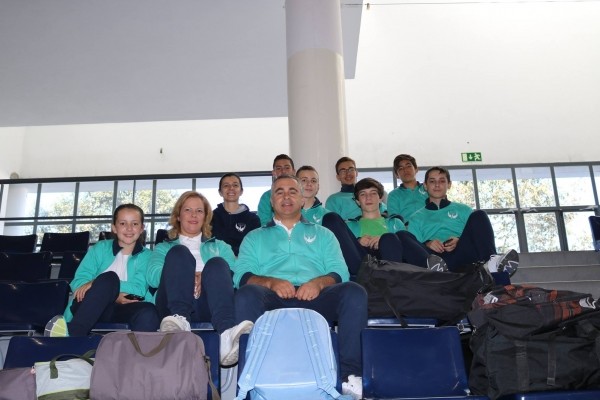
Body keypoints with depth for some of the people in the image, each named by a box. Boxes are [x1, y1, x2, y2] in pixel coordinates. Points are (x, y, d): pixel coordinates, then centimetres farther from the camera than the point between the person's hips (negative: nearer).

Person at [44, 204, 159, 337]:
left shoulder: (147, 256, 13)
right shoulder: (100, 248, 15)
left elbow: (139, 289, -5)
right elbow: (78, 282, 1)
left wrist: (96, 284, -15)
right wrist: (109, 292, -18)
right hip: (93, 308, 0)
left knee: (148, 312, -36)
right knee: (109, 277, -33)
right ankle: (74, 333, -42)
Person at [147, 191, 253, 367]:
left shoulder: (220, 246, 31)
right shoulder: (164, 248, 30)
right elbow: (152, 276, 7)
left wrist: (207, 277, -10)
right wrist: (191, 276, -9)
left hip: (208, 306, 0)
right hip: (173, 307, 0)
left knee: (216, 263, -28)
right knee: (178, 253, -21)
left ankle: (227, 333, -52)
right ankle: (179, 319, -45)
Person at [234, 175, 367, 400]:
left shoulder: (322, 234, 28)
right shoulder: (255, 237, 27)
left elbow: (340, 272, 13)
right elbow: (242, 275, 10)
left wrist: (319, 282, -12)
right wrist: (271, 282, -13)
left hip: (314, 298, 1)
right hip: (273, 298, 0)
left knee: (354, 292, -29)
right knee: (246, 294, -35)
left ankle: (351, 374, -27)